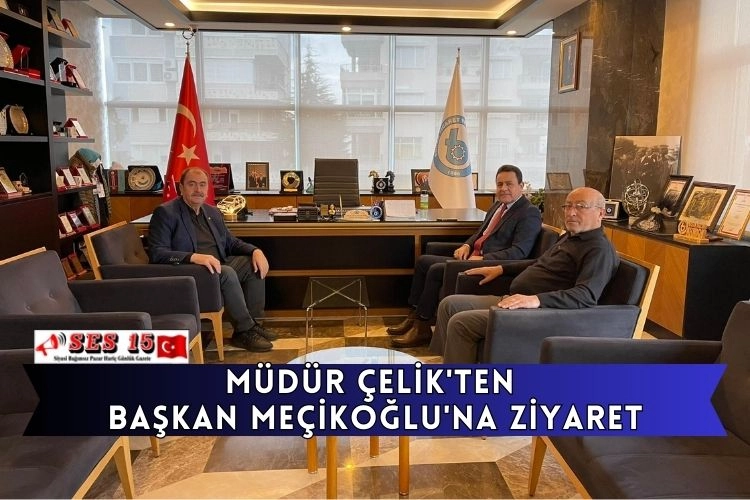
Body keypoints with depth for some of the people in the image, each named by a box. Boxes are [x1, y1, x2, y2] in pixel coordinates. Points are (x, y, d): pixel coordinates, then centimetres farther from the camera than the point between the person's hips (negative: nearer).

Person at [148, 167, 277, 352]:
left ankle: (251, 322, -1)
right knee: (227, 272, -31)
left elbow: (231, 242, 20)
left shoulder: (212, 212, 14)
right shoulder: (165, 212, -8)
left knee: (255, 263, -4)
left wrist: (255, 250, -2)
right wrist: (194, 257, -33)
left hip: (216, 264, 8)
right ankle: (244, 331, -17)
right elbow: (157, 253, -18)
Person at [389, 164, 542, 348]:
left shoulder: (530, 213, -10)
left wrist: (483, 259, -24)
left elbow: (519, 252, -20)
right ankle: (415, 317, 7)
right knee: (423, 261, 3)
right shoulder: (498, 205, 17)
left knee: (436, 270, -22)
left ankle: (422, 328, -10)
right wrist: (467, 245, 4)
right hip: (473, 257, 10)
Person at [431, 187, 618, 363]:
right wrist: (501, 269, 27)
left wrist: (537, 299, -38)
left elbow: (587, 295, -27)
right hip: (513, 301, 10)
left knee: (461, 323, -22)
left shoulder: (600, 250, -12)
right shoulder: (569, 237, 19)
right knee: (450, 304, 4)